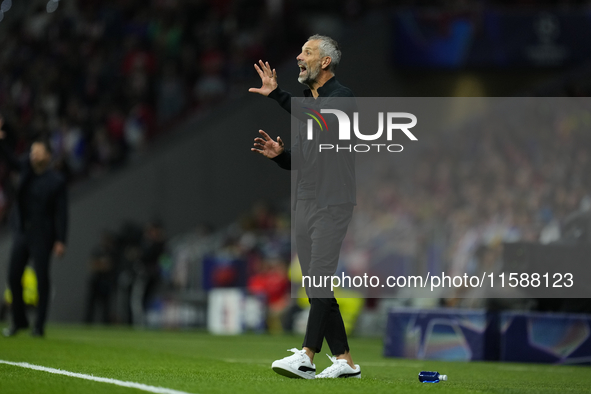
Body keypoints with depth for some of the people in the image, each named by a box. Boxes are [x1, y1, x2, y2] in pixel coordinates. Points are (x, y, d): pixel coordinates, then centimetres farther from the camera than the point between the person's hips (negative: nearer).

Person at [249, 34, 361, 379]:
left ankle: (306, 357, -22)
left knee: (320, 277, -15)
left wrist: (276, 93, -25)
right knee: (315, 285, 6)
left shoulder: (342, 96, -7)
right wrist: (280, 153, 3)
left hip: (333, 204, -9)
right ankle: (344, 359, 9)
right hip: (306, 203, 9)